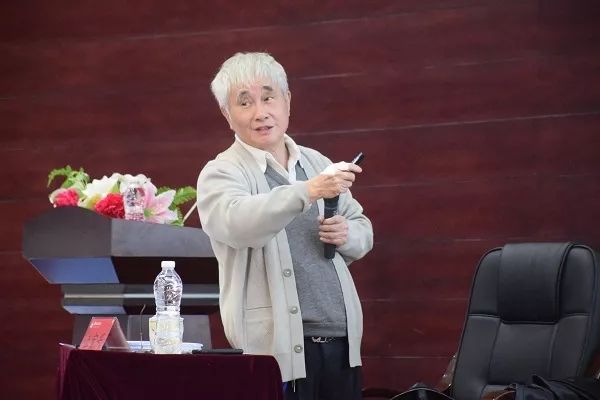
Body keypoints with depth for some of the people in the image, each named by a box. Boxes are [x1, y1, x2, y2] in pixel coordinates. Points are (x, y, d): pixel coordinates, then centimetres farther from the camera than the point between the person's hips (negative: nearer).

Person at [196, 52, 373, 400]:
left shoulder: (318, 163, 15)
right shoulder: (220, 174, -3)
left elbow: (363, 229, 22)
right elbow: (236, 223, -24)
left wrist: (347, 235, -1)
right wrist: (308, 191, -35)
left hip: (342, 341, 5)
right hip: (277, 348, -5)